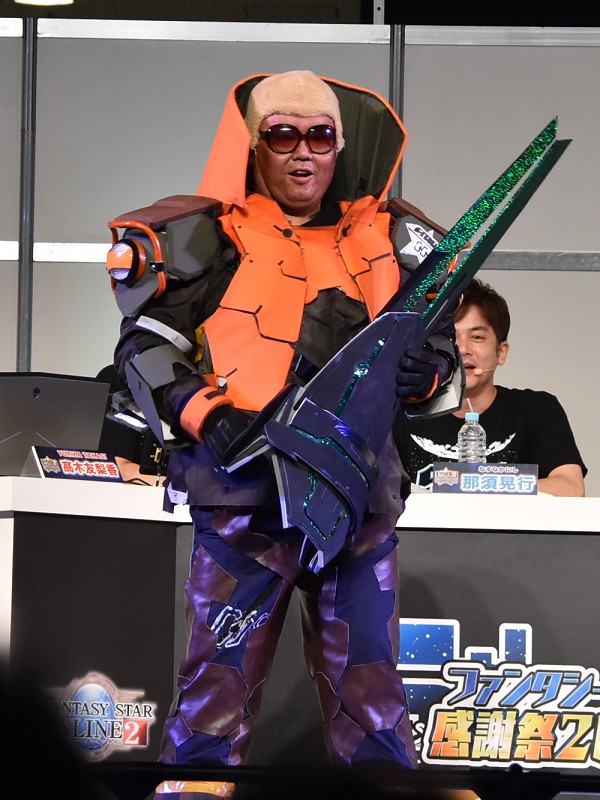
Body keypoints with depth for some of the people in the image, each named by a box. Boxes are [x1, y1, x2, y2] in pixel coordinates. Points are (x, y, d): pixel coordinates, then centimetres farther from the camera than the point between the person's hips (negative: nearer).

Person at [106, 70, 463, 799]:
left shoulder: (389, 240, 13)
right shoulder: (208, 237, 1)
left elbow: (446, 364, 17)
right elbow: (146, 345, 0)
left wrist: (423, 374, -6)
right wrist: (207, 417, -15)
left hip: (360, 502, 4)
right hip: (246, 495, -3)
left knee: (372, 709, 7)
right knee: (217, 695, -2)